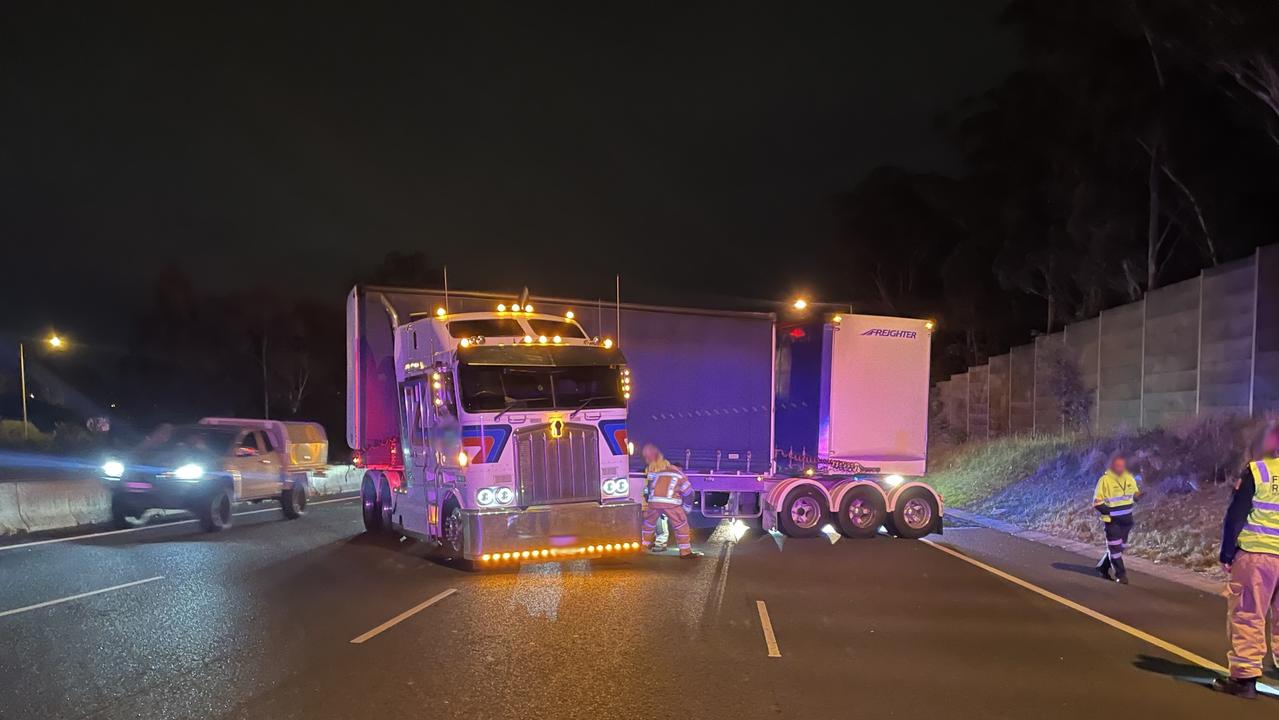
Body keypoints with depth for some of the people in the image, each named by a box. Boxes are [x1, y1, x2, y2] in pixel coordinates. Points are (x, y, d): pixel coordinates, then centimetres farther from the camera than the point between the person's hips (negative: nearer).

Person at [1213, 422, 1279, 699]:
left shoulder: (1256, 471, -7)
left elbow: (1235, 516, -8)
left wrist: (1226, 554, -1)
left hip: (1256, 554, -4)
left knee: (1247, 616, 2)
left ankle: (1245, 676, 2)